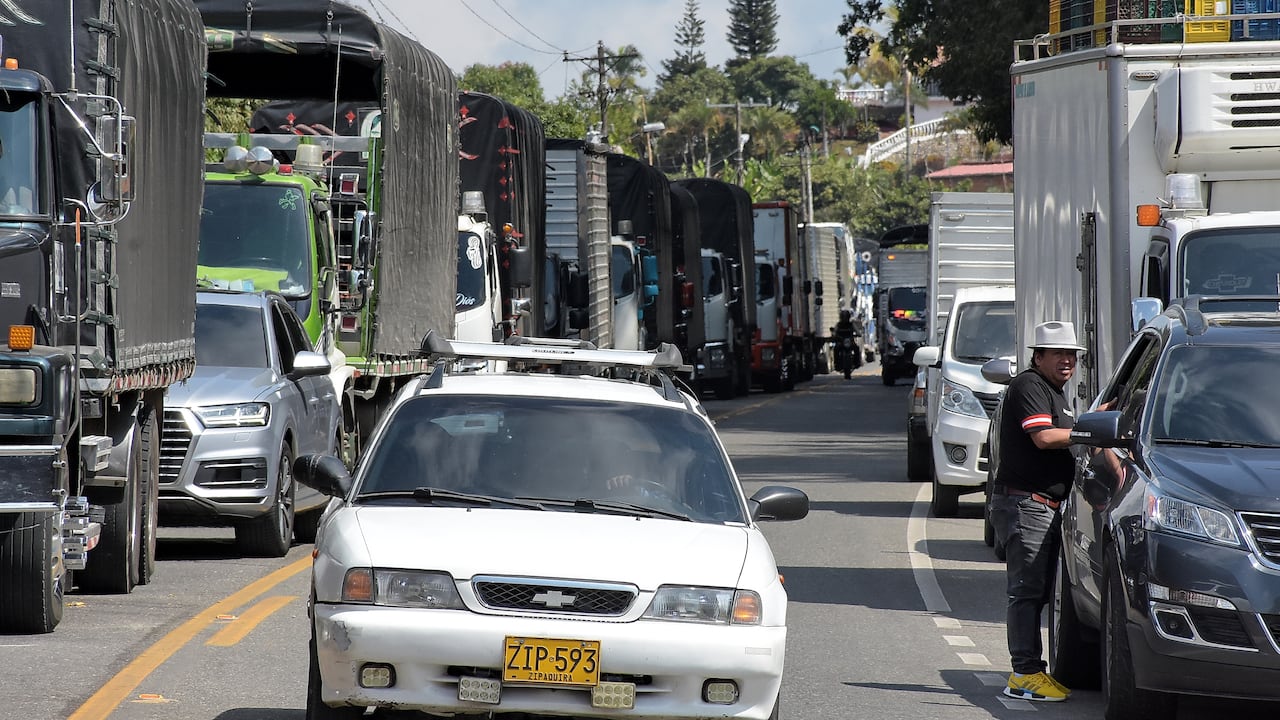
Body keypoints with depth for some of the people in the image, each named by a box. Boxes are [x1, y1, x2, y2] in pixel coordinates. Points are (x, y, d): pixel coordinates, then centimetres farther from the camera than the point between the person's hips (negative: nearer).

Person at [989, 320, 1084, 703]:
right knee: (1027, 590, -11)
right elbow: (1043, 437, -21)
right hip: (1023, 502, -10)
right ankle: (1025, 674, -13)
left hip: (1047, 507, 10)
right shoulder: (1029, 386, -10)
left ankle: (1028, 671, 16)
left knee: (1038, 591, 11)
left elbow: (1063, 442, 26)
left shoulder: (1056, 393, 22)